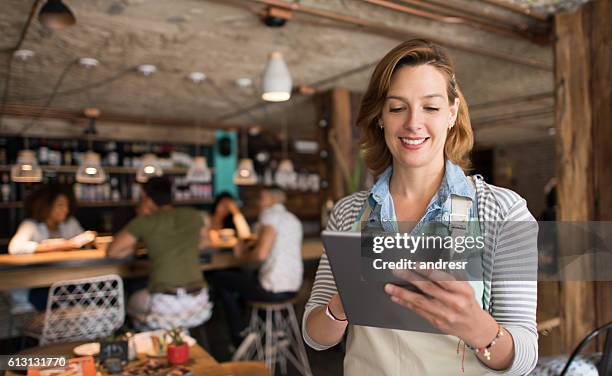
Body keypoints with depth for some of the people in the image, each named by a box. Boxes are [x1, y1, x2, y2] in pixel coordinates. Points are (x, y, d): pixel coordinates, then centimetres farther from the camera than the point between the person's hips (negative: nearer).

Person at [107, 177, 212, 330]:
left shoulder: (144, 221, -1)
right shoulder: (194, 216, 9)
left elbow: (112, 252, 1)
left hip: (163, 306, -3)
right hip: (196, 303, 3)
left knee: (134, 302, 31)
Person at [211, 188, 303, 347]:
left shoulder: (270, 214, -9)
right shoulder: (294, 220, 15)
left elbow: (261, 254, -20)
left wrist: (242, 254, -1)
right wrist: (249, 247, 19)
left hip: (273, 290, -9)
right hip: (293, 288, 9)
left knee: (219, 278, 10)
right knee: (240, 276, 31)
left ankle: (240, 337, 16)